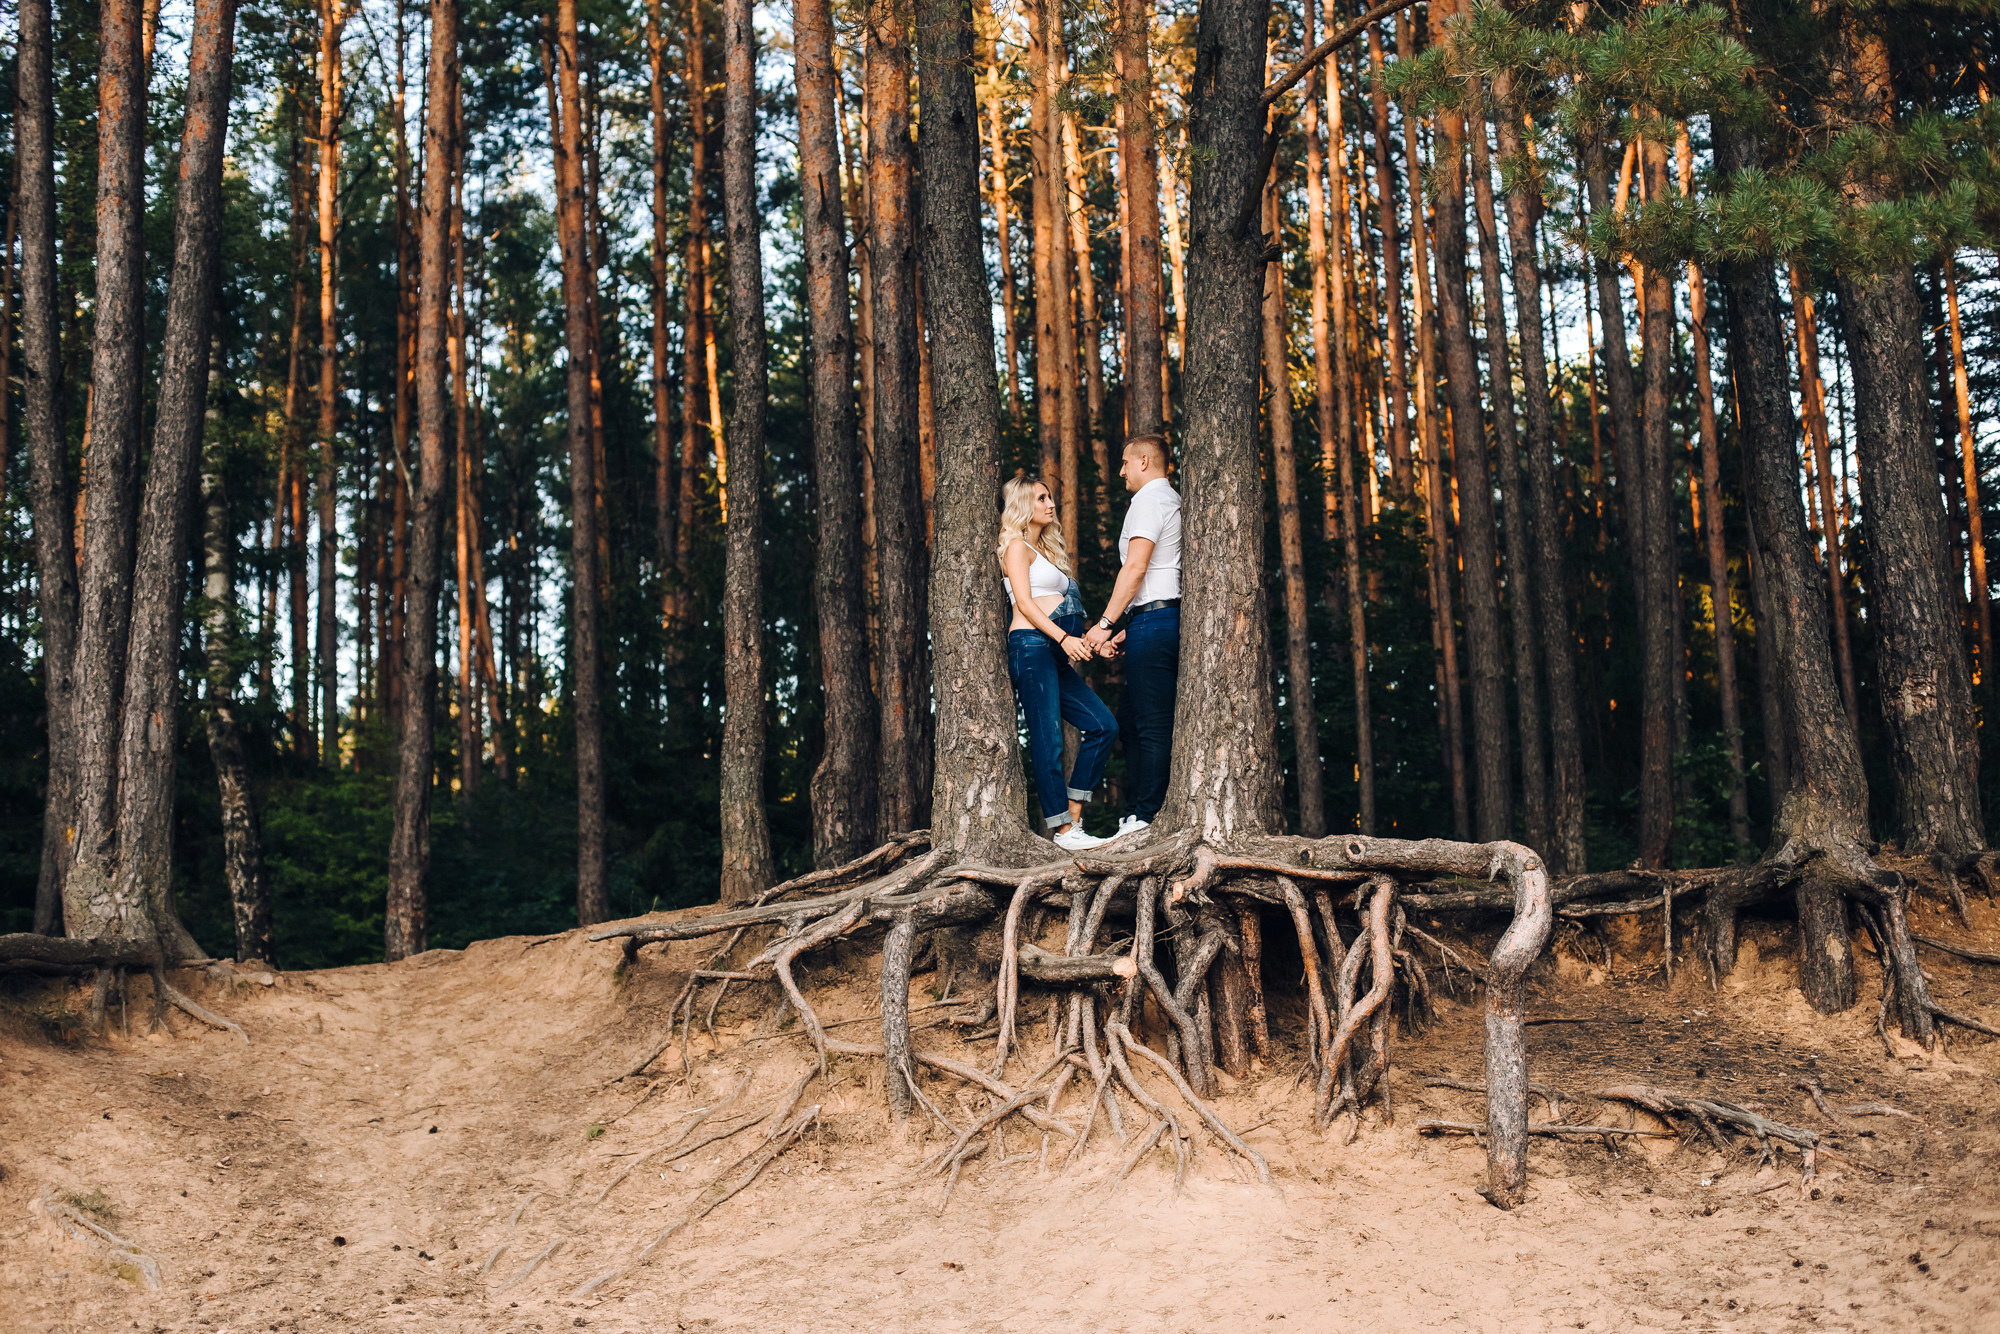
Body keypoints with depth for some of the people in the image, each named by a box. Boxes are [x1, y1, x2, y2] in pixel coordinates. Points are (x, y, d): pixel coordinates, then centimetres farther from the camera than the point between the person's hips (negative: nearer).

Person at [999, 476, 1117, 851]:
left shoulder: (1045, 549, 27)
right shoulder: (1017, 546, 1)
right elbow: (1024, 603, -12)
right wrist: (1064, 637, -22)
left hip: (1056, 656, 9)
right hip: (1031, 647, -9)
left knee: (1103, 725, 0)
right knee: (1048, 740, -11)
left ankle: (1073, 817, 1)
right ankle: (1063, 830, -11)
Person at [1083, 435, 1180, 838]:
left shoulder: (1149, 499, -6)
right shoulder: (1174, 500, 25)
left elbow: (1135, 568, -16)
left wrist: (1106, 623, -14)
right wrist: (1128, 631, 23)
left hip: (1154, 620, -10)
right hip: (1171, 618, 10)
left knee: (1151, 725, -9)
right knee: (1131, 719, 12)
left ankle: (1146, 818, -9)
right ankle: (1138, 812, 12)